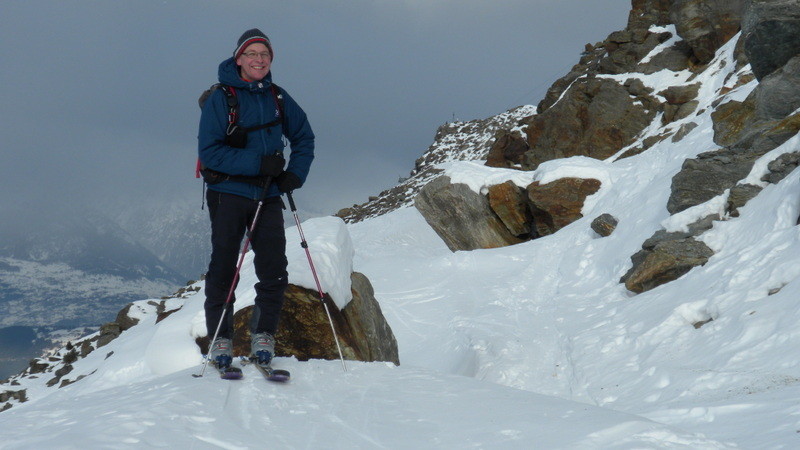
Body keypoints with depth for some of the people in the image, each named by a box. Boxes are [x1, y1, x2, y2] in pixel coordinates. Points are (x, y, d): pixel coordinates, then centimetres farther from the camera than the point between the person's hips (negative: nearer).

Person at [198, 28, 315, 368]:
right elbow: (209, 152, -13)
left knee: (274, 271, 0)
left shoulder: (277, 98, 7)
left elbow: (304, 138, 17)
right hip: (228, 193, -4)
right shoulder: (220, 99, -7)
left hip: (268, 196, 4)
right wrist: (258, 163, -20)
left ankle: (263, 337, 12)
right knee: (223, 269, 2)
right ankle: (220, 339, 11)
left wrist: (296, 174, -1)